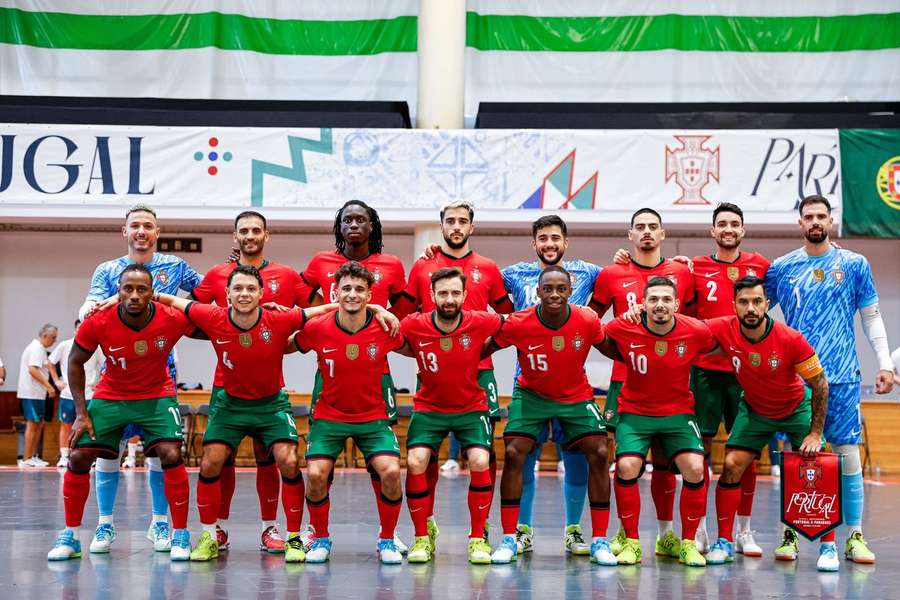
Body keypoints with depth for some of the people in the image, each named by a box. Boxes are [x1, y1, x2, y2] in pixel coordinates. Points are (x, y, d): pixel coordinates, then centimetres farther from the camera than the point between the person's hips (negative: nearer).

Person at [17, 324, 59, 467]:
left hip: (34, 392, 10)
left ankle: (33, 456, 18)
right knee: (32, 424, -6)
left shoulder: (35, 346, 19)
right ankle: (28, 458, -2)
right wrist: (48, 386, -23)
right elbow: (32, 369, -24)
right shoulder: (38, 348, -13)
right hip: (33, 393, -10)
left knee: (39, 423, 14)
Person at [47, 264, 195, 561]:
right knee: (78, 457, -6)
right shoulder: (97, 323, -23)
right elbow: (75, 363, -7)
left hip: (157, 396, -1)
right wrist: (81, 413, -8)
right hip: (110, 396, 1)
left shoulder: (172, 320, -24)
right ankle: (70, 536, 11)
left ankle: (180, 536, -3)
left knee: (171, 456, -18)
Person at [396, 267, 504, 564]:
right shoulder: (413, 326, -16)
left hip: (472, 407, 0)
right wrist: (425, 357, -3)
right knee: (416, 462, -18)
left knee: (480, 462, -20)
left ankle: (478, 538, -2)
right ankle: (423, 537, 0)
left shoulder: (479, 323, -16)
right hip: (429, 408, 0)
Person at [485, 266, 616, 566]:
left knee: (598, 455, -10)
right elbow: (481, 351, -9)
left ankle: (599, 541, 1)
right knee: (513, 454, -14)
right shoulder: (517, 324, -23)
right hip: (531, 394, -1)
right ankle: (509, 539, -1)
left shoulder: (588, 321, -20)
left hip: (577, 397, 1)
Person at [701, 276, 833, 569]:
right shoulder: (723, 330, -24)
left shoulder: (792, 340, -30)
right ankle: (724, 542, 1)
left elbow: (820, 385, -18)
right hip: (754, 410, 2)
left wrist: (815, 433, -17)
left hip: (797, 408, -2)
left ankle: (828, 546, 3)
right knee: (732, 465, -10)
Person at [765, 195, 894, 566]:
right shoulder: (781, 268, 7)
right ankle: (791, 534, 9)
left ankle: (854, 536, 5)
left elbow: (871, 317, 9)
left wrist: (885, 364, 2)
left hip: (841, 376, 0)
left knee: (848, 453, -2)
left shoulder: (854, 265, 6)